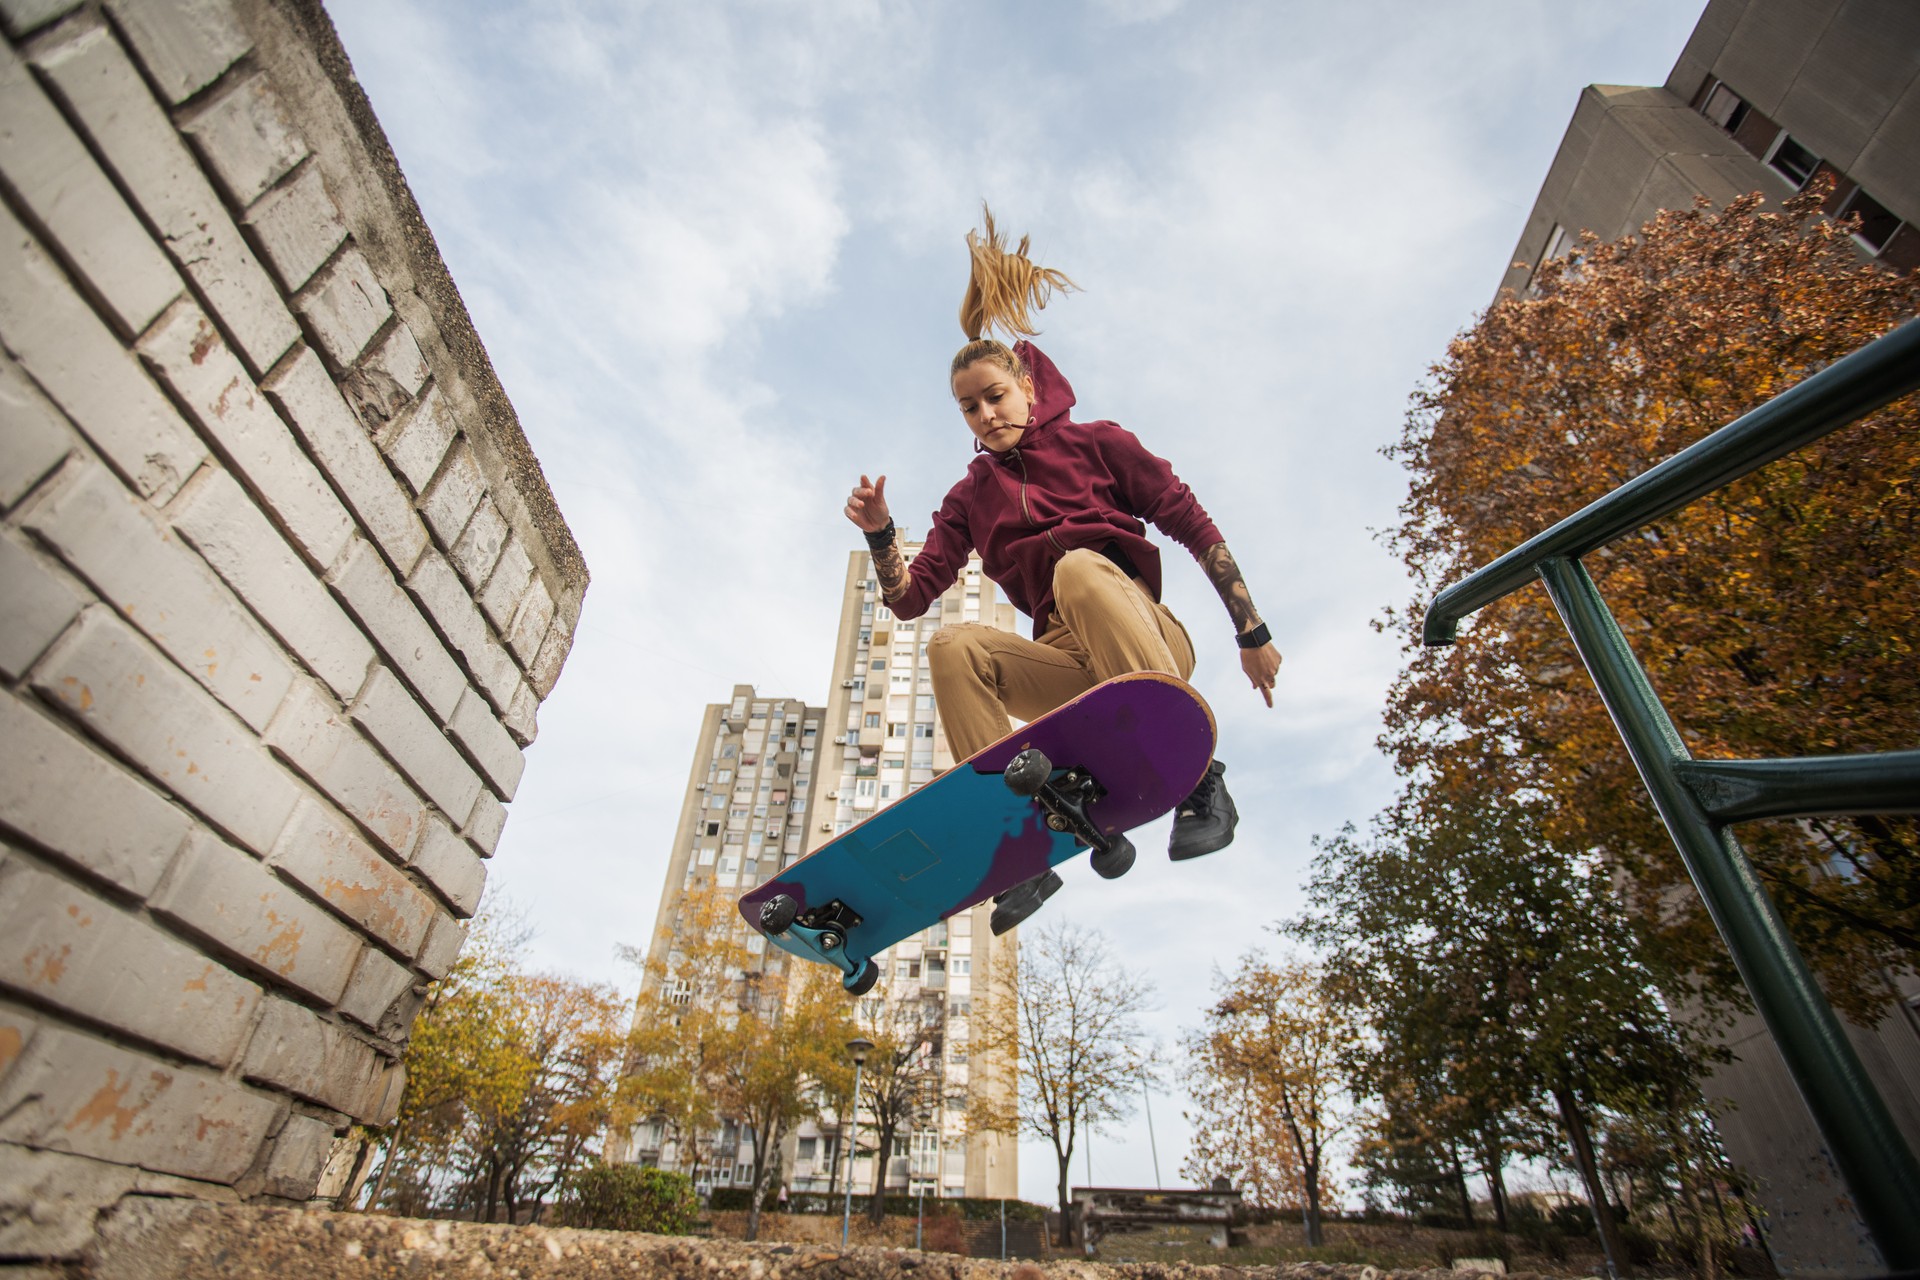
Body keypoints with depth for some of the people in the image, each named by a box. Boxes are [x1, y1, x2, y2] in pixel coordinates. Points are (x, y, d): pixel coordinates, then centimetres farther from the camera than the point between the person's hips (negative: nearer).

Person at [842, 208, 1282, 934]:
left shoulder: (1098, 444, 7)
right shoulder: (971, 497, 16)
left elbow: (1194, 527, 3)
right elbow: (909, 597, 8)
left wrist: (1251, 633, -2)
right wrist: (878, 533, -11)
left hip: (1148, 645, -2)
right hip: (1071, 669, 3)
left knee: (1078, 567, -33)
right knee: (954, 646, -23)